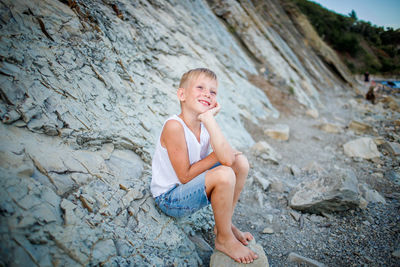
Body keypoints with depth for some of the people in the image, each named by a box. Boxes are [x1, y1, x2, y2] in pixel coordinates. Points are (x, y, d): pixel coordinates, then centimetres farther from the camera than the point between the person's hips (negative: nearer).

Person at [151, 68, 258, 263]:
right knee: (224, 174, -29)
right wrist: (216, 156, -15)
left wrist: (209, 118, -26)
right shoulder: (174, 126, -26)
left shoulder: (205, 124, -5)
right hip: (169, 198, -8)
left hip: (189, 188, 8)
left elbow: (227, 158, -23)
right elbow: (185, 176, -23)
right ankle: (224, 239, -3)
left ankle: (225, 223, 13)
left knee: (240, 162, -2)